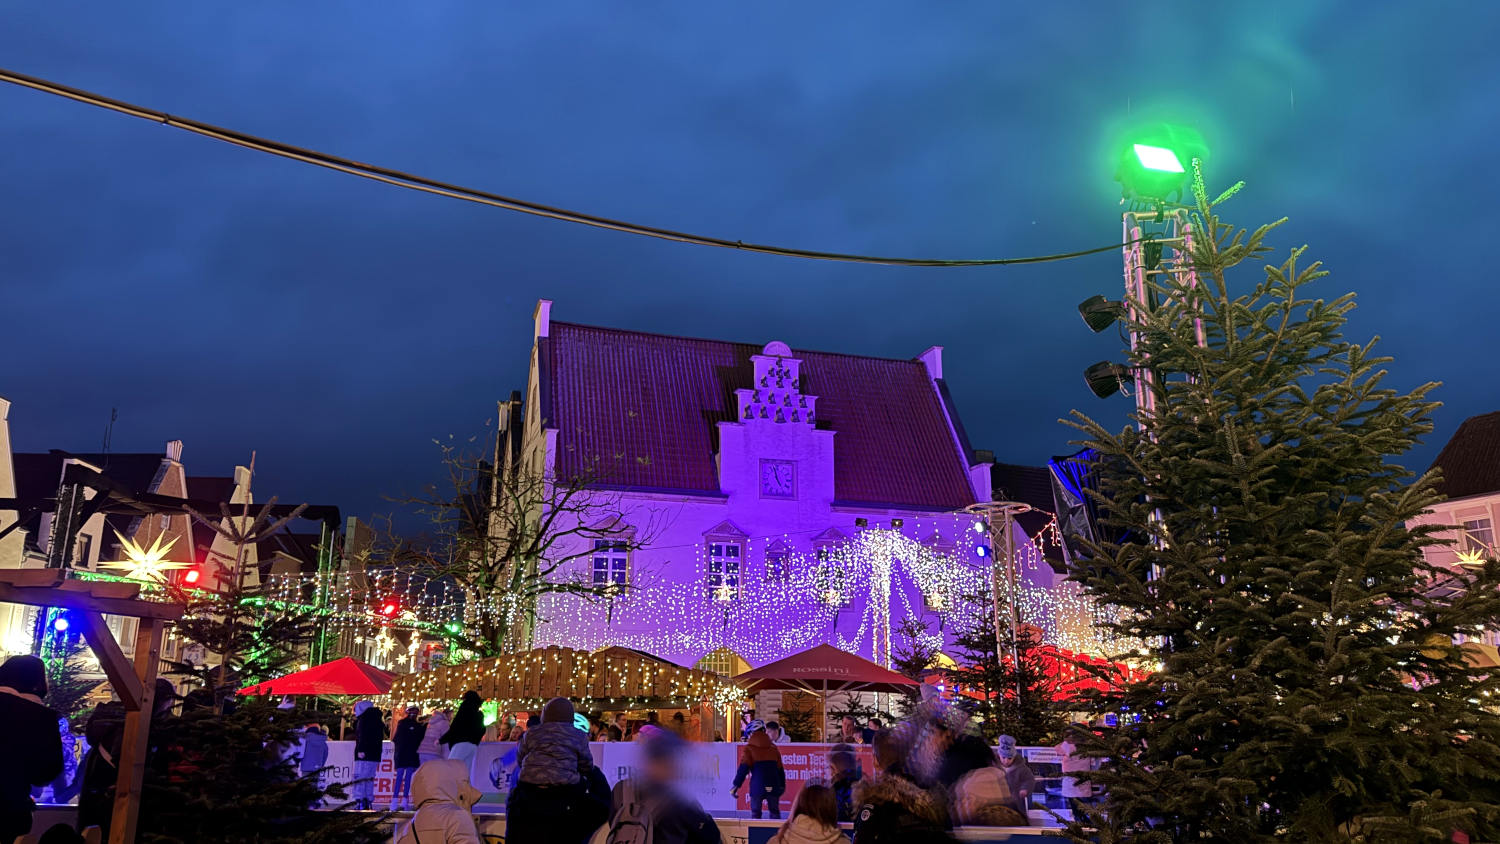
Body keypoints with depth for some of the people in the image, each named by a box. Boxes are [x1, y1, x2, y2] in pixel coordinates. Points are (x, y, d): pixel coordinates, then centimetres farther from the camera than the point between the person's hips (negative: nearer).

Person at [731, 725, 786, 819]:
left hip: (757, 786, -3)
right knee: (775, 812, 14)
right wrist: (782, 785, 24)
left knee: (755, 813, 6)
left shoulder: (748, 748, 2)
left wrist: (736, 785, -5)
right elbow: (780, 769, 18)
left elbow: (743, 768, -7)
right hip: (774, 786, 3)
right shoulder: (774, 748, 15)